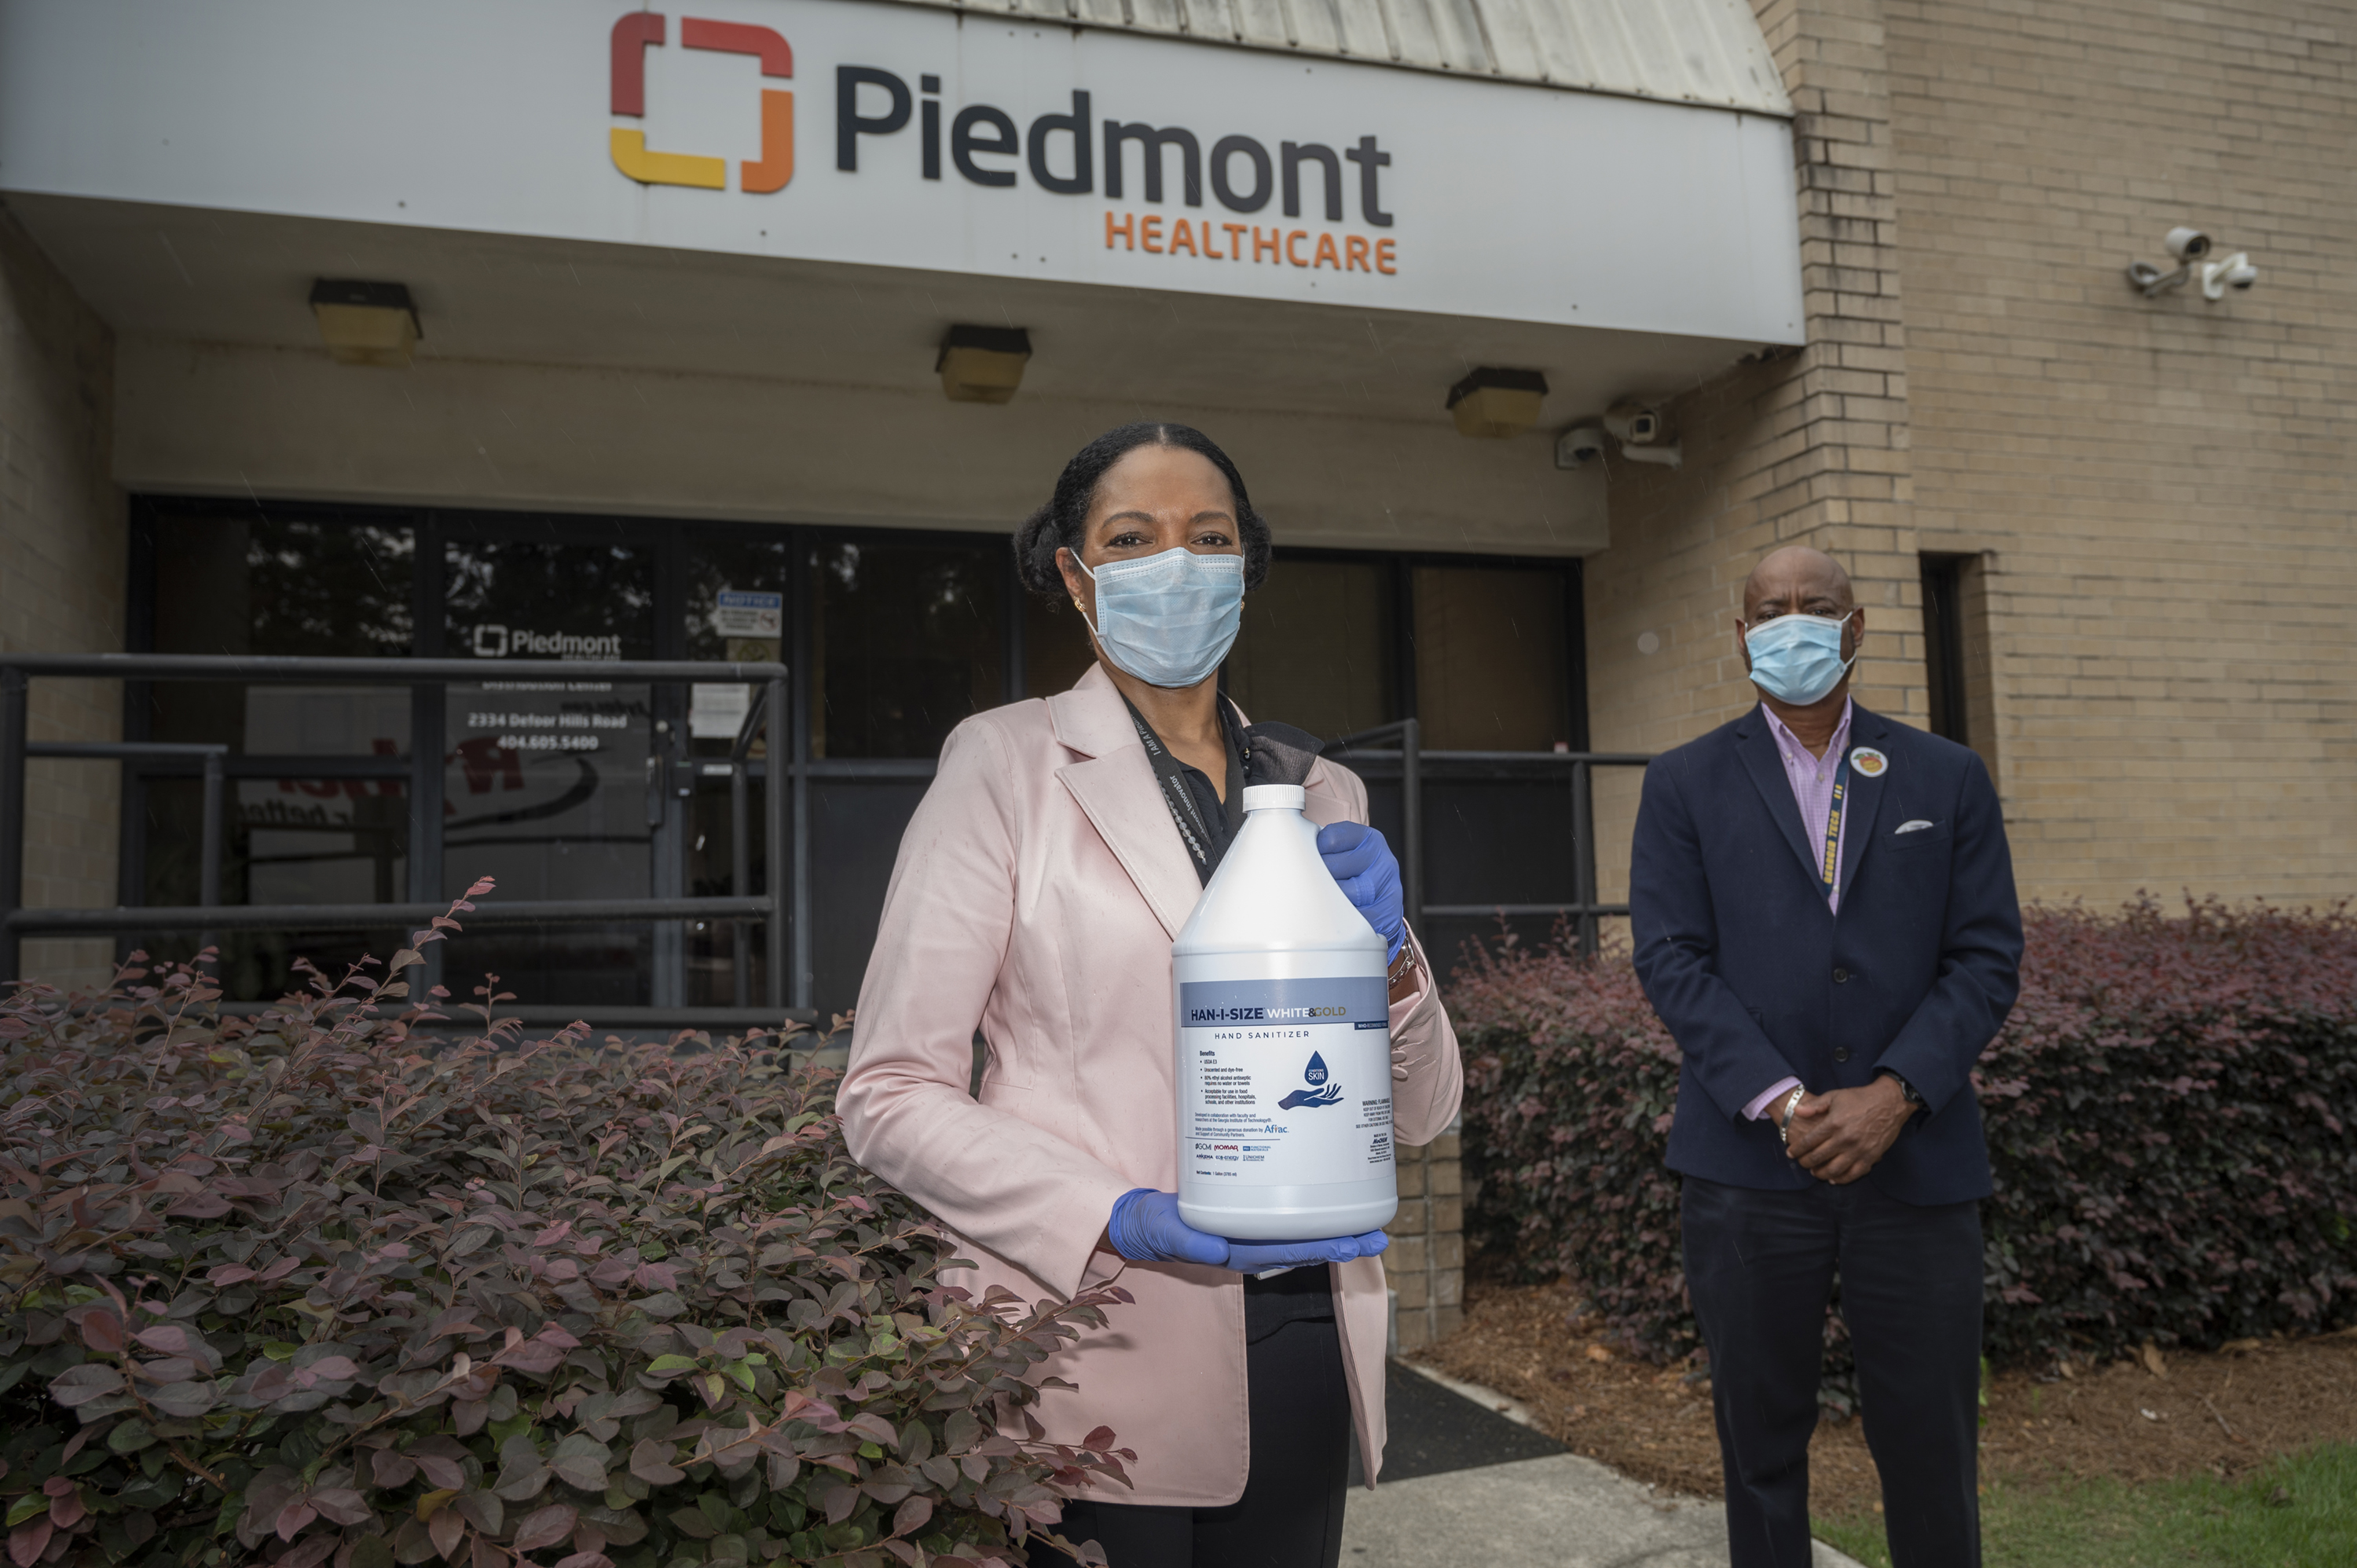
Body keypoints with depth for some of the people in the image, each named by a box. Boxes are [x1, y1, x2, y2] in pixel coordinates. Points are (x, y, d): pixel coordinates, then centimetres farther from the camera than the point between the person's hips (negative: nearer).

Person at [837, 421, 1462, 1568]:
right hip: (1097, 1360, -4)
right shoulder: (1006, 762, -5)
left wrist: (1386, 960, -13)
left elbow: (1421, 1111, 6)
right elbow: (890, 1094, -9)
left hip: (1299, 1344, 4)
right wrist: (1126, 1220, -20)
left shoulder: (1319, 790, 8)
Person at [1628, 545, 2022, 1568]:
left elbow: (1987, 957, 3)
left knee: (1930, 1445, 8)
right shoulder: (1686, 784, 6)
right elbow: (1671, 958, -3)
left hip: (1917, 1162, 1)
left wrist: (1893, 1095, -11)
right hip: (1750, 1165, -1)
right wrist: (1781, 1100, -13)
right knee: (1761, 1442, 9)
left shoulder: (1948, 779, 10)